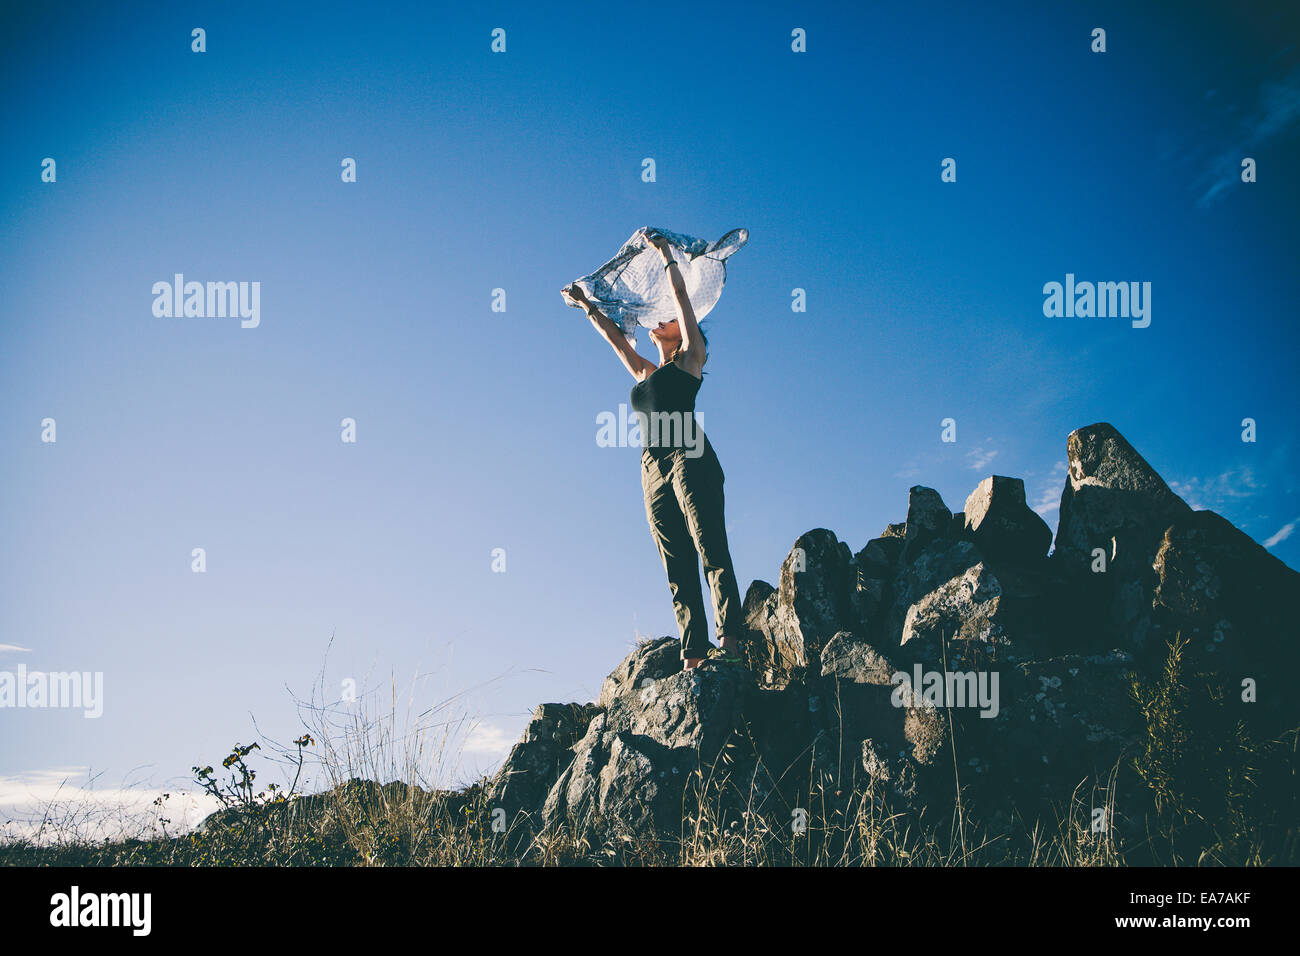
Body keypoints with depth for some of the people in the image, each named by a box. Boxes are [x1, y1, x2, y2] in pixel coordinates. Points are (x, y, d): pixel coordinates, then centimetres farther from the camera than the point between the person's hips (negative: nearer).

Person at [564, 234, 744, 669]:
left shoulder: (690, 357, 15)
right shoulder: (645, 373, 29)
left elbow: (681, 294, 15)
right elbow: (613, 335, 41)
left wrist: (665, 253, 24)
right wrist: (587, 304, 48)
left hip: (688, 457, -6)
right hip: (653, 470, 6)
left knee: (710, 548, -17)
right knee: (677, 566, -5)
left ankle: (729, 638, -27)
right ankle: (693, 653, -12)